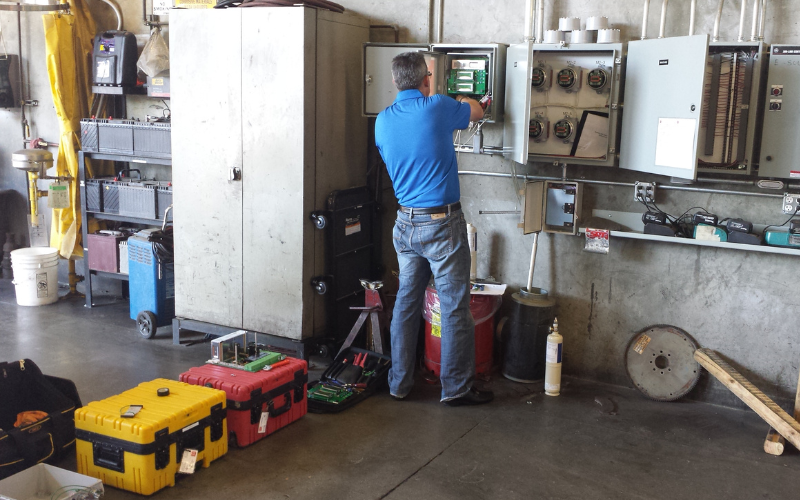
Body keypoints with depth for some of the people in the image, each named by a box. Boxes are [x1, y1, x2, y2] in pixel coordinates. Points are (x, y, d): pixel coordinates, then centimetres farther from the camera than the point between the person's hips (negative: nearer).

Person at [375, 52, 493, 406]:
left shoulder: (383, 121, 4)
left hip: (405, 224, 6)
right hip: (442, 223, -6)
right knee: (455, 309, 3)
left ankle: (399, 383, 21)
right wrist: (463, 100, 34)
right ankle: (456, 387, 12)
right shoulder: (438, 108, -9)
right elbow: (476, 112, 10)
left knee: (406, 302, 14)